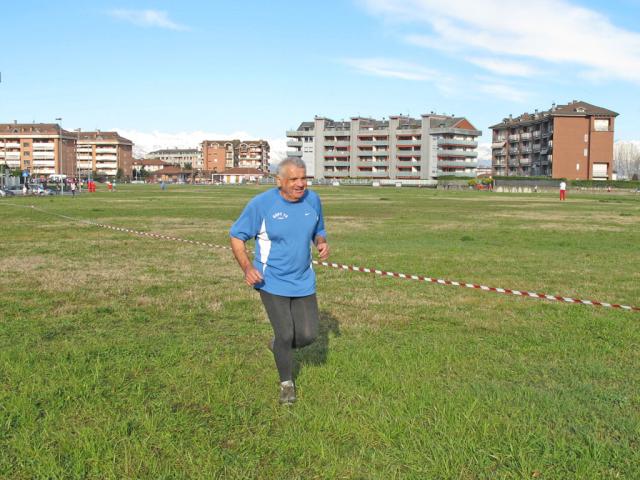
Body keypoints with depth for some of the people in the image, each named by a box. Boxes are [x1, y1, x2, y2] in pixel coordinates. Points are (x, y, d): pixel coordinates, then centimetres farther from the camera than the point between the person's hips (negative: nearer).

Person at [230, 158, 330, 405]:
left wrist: (322, 243, -9)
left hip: (304, 281, 4)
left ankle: (279, 344, 37)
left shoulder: (312, 199, -1)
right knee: (285, 334, -5)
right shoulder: (261, 204, -14)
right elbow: (236, 236, -5)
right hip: (272, 282, -4)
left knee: (308, 335, 2)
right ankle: (287, 384, 22)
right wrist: (247, 267, -20)